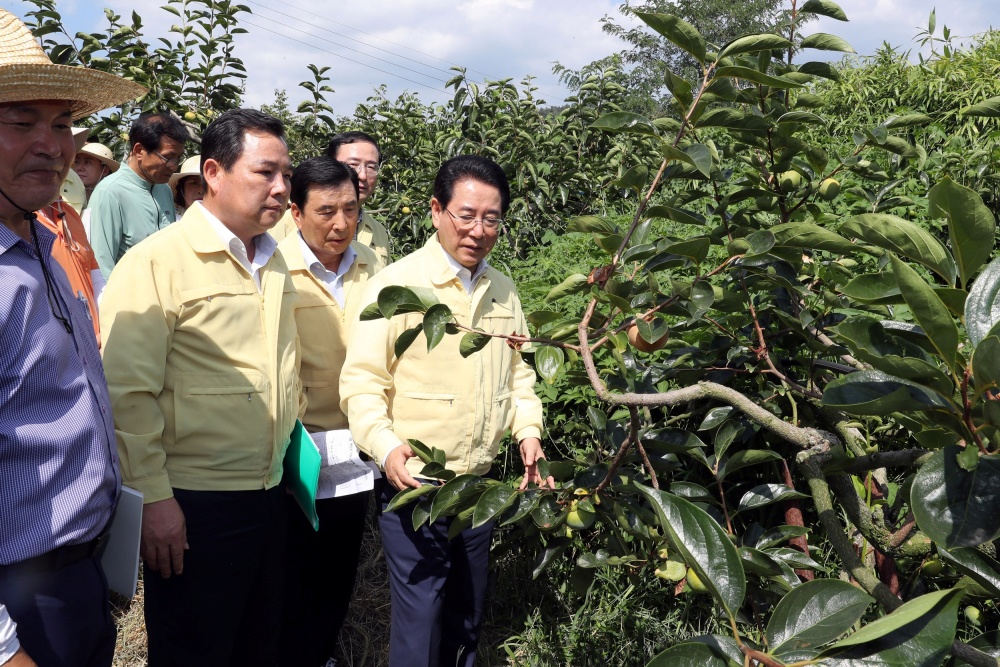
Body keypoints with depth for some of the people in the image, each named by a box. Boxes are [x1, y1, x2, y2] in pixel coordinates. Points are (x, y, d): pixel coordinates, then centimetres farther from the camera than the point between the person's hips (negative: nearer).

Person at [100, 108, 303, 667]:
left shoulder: (274, 261, 10)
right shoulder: (157, 262, -15)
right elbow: (128, 390, -18)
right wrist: (153, 495, -17)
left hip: (271, 492, 7)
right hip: (194, 506, -7)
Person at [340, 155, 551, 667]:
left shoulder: (502, 290, 8)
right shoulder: (396, 285, -11)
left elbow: (518, 370, 17)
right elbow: (361, 382, -12)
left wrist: (528, 429, 3)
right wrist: (386, 447, -26)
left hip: (481, 483, 6)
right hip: (414, 484, -6)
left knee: (467, 620, 20)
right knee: (420, 623, 2)